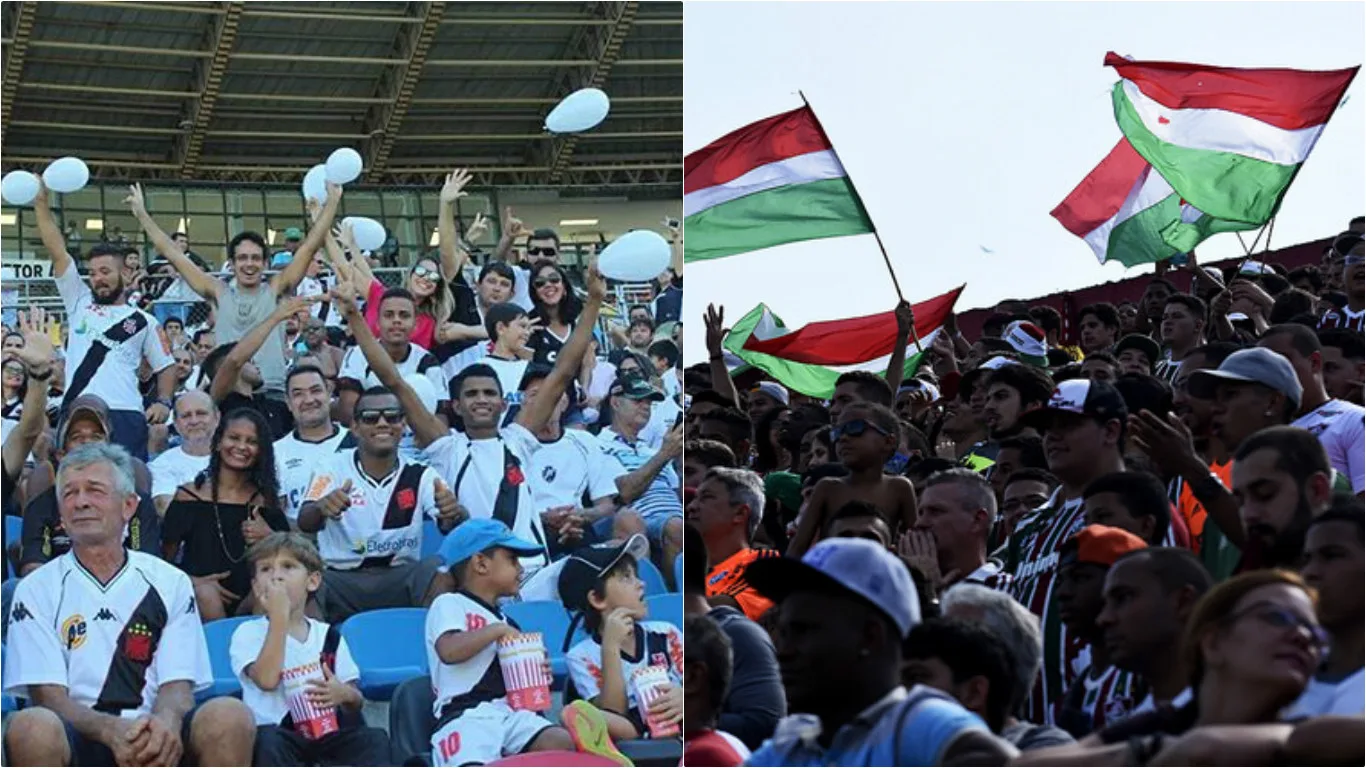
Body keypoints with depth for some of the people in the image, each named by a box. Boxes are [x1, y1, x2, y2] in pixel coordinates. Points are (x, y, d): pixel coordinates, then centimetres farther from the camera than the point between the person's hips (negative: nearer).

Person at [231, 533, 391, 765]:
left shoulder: (328, 635, 13)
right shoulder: (248, 633, 2)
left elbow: (357, 701, 15)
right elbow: (267, 679, -19)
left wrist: (344, 694, -11)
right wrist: (279, 616, -15)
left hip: (325, 731, 4)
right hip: (277, 735, -4)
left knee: (374, 739, -23)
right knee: (267, 740, -37)